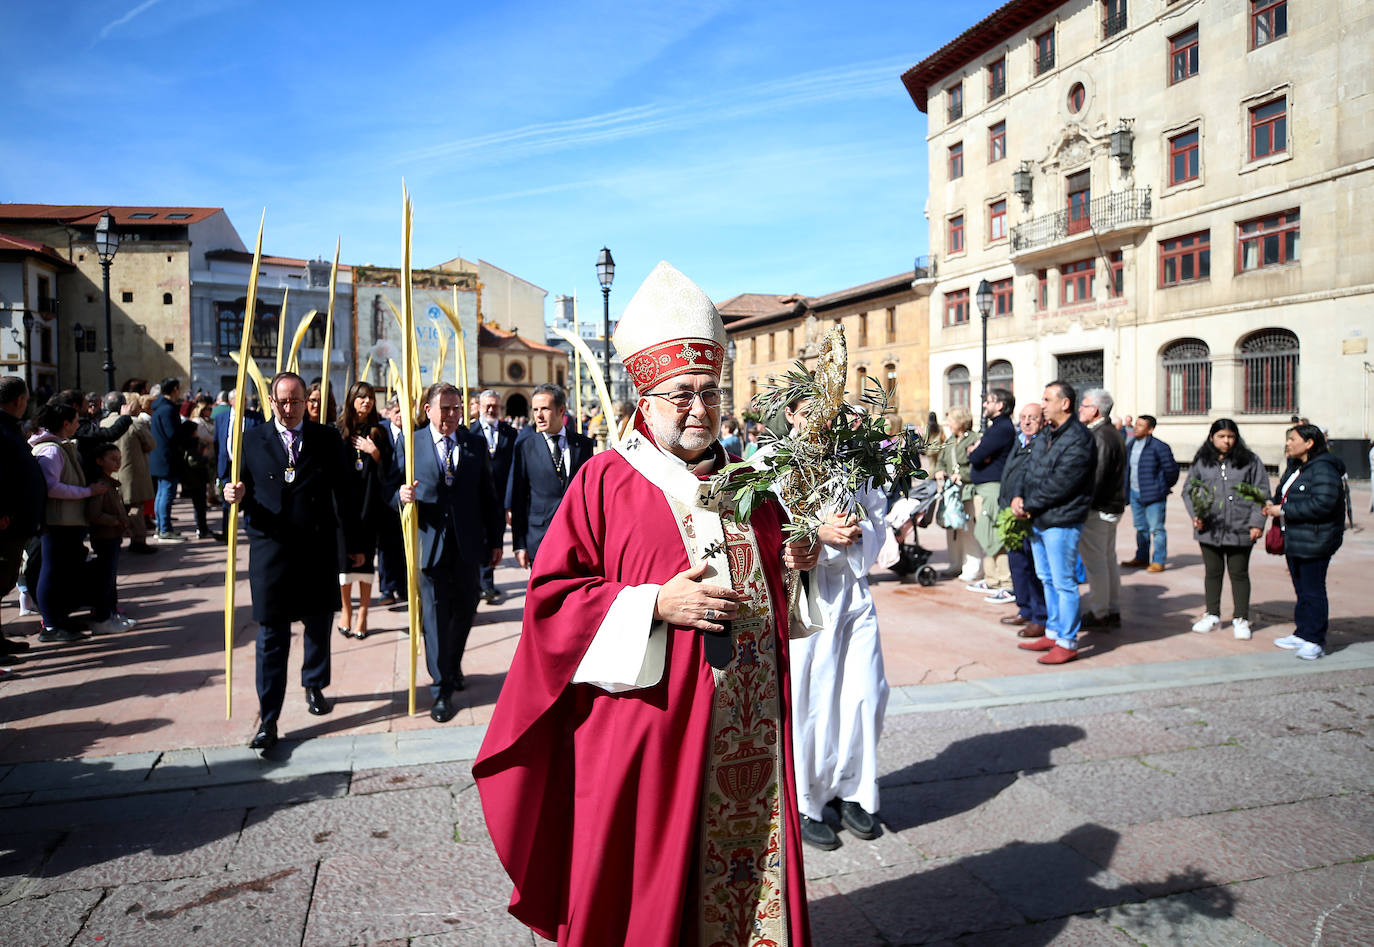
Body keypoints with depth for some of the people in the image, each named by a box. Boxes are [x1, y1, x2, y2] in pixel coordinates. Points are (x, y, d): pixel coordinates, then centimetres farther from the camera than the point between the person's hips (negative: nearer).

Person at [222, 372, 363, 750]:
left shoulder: (327, 438, 3)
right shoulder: (251, 439, 3)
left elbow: (344, 493, 5)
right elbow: (244, 493, 7)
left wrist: (353, 544, 7)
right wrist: (236, 496, -18)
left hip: (319, 549, 1)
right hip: (270, 551, -1)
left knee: (319, 626, 16)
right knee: (271, 637, 1)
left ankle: (314, 685, 41)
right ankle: (268, 719, 8)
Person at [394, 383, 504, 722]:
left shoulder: (475, 444, 6)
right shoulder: (410, 444, 1)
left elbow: (488, 496, 7)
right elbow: (394, 489, 2)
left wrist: (496, 540, 7)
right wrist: (401, 495, -23)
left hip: (468, 545, 3)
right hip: (430, 545, -2)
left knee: (464, 612, 15)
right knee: (435, 617, 1)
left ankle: (453, 668, 39)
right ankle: (441, 689, 11)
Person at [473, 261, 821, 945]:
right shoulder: (605, 481, -6)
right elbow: (550, 594, -11)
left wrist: (795, 563, 0)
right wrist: (655, 605, -21)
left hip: (749, 728, 5)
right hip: (648, 730, -5)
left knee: (750, 866, 17)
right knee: (643, 892, 8)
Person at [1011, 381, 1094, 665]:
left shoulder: (1078, 438, -16)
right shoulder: (1046, 435, 13)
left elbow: (1060, 484, -21)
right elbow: (1031, 471, 15)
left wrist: (1028, 505, -14)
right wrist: (1019, 497, -3)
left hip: (1061, 521, -9)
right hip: (1039, 520, 9)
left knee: (1063, 582, -2)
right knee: (1047, 579, 17)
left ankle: (1067, 642, 8)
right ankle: (1053, 633, 29)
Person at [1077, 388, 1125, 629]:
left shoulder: (1099, 437, -19)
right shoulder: (1113, 434, 14)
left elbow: (1095, 477, -24)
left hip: (1097, 510, -10)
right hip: (1113, 507, 10)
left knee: (1095, 562, -2)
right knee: (1109, 559, 16)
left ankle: (1098, 614, 5)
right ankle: (1113, 612, 24)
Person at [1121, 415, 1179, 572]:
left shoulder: (1159, 447, -15)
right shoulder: (1131, 444, 8)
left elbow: (1171, 468, -9)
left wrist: (1166, 486, 3)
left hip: (1153, 494, -8)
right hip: (1135, 493, 8)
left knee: (1156, 528, -2)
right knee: (1141, 528, 17)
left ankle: (1159, 561, 6)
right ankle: (1142, 558, 28)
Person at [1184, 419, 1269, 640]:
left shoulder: (1250, 461, 2)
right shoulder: (1201, 462, 6)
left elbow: (1261, 493, 2)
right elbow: (1189, 491, 9)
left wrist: (1256, 523, -6)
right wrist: (1195, 515, -6)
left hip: (1240, 530, -2)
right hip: (1209, 529, 2)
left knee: (1239, 574, 7)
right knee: (1213, 572, 12)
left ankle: (1240, 619, 18)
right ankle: (1212, 615, 25)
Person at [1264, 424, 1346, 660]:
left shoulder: (1324, 469, -18)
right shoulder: (1295, 466, 14)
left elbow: (1322, 504, -26)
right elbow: (1285, 494, 24)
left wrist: (1283, 510, -21)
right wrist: (1273, 502, 2)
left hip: (1314, 542, -10)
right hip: (1293, 540, 10)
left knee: (1313, 591, -2)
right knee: (1301, 589, 17)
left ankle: (1315, 641, 6)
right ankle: (1302, 634, 27)